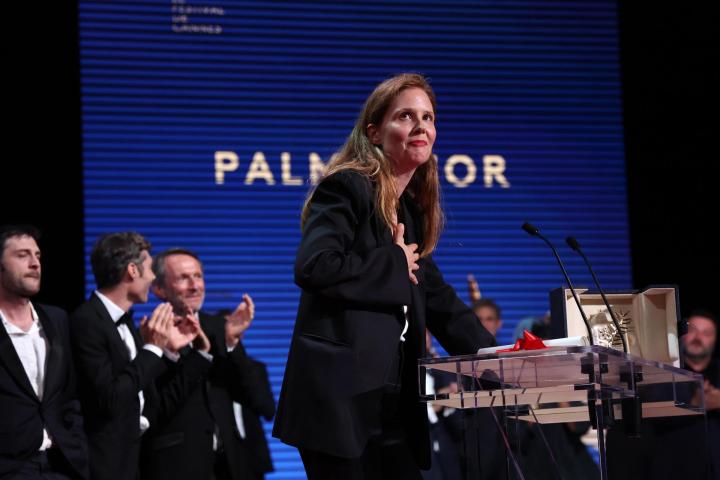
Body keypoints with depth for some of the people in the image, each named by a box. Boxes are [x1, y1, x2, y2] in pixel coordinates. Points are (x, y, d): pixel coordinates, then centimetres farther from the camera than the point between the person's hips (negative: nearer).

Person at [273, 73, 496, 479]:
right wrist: (394, 265, -10)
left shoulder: (412, 208, 18)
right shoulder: (348, 188, -8)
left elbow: (437, 296, 19)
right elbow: (313, 267, -22)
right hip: (342, 398, -8)